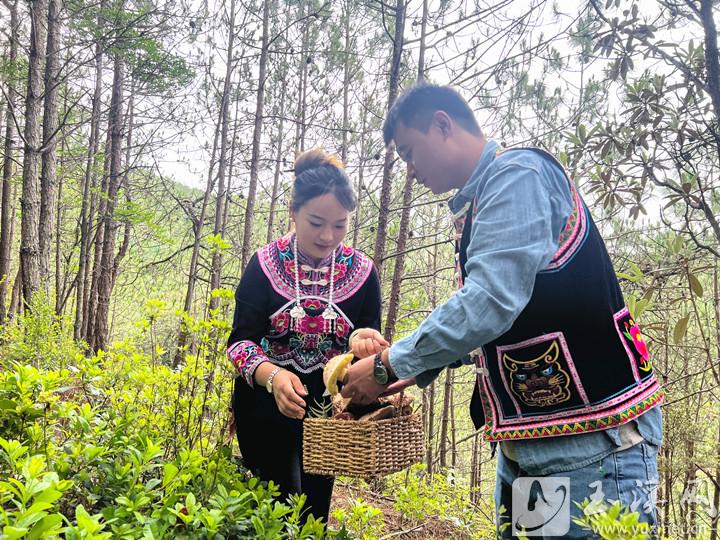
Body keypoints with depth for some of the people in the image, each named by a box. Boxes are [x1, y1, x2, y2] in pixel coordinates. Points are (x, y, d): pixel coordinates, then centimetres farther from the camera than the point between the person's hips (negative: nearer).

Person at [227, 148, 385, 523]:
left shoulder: (361, 271, -7)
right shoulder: (266, 264, -12)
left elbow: (371, 342, -3)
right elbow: (240, 341, -16)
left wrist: (366, 343, -28)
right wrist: (273, 376, -37)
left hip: (329, 409, 2)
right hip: (266, 408, -2)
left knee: (316, 510, 13)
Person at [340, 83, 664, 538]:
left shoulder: (517, 174, -14)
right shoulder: (481, 201, 14)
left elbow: (490, 302, -26)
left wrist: (388, 365, -15)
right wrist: (416, 371, 13)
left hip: (592, 434, -9)